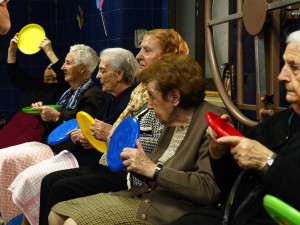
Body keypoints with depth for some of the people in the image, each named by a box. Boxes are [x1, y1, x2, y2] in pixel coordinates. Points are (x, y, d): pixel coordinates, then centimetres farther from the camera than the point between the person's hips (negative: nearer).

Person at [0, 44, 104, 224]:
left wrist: (58, 115, -20)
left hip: (62, 149, -10)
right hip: (49, 143, 10)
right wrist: (44, 111, 9)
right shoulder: (70, 92, 22)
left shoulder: (93, 94, -8)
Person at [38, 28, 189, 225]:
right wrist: (99, 135, 2)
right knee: (50, 181, -1)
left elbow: (158, 143, -22)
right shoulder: (142, 88, 16)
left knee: (62, 189, -16)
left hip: (135, 174, -9)